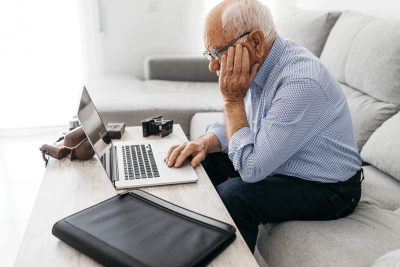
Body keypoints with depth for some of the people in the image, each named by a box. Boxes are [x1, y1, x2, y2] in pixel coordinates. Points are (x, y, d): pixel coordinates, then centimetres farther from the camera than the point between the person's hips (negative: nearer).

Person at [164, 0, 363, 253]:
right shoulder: (261, 62, -5)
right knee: (204, 160, 7)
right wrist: (204, 143, -12)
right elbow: (240, 125, 8)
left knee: (230, 196, -29)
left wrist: (233, 99, -25)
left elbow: (251, 169, -30)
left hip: (328, 189, -8)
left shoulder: (301, 82, -33)